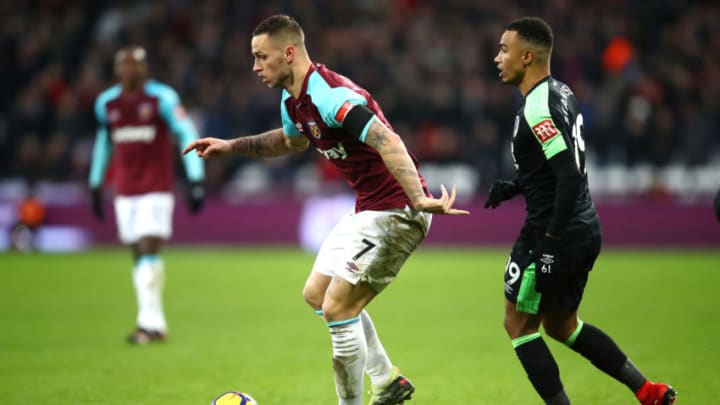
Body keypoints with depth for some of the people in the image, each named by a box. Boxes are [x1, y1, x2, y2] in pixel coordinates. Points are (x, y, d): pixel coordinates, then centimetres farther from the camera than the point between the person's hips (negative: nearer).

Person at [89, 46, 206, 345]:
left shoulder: (162, 98, -7)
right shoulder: (106, 102, 8)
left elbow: (187, 135, -7)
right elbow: (103, 143, 21)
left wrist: (196, 180, -13)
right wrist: (95, 184, 23)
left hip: (157, 189, -5)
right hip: (125, 191, 5)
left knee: (149, 251, -14)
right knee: (140, 256, 4)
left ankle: (150, 322, -15)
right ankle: (154, 323, 7)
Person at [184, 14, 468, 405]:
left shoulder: (330, 96, -24)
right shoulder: (293, 101, 8)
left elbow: (388, 143, -36)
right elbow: (292, 140, 32)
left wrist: (419, 199, -46)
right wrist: (232, 146, 26)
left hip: (395, 211, -11)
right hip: (367, 210, 11)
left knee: (337, 309, -11)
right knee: (316, 293, 19)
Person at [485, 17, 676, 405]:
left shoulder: (538, 108, -20)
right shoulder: (561, 93, 11)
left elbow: (570, 176, -26)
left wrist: (550, 240, -24)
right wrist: (512, 187, 12)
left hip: (554, 233, -10)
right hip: (585, 231, 10)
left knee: (518, 324, 4)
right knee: (561, 324, 21)